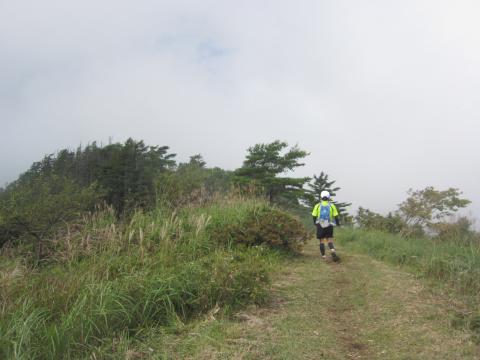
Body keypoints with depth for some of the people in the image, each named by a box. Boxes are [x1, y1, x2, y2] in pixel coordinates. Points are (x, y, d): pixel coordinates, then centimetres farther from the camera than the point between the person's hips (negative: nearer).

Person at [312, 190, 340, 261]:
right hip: (329, 226, 0)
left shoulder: (317, 206, -1)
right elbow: (336, 216, -2)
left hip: (320, 225, 0)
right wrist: (338, 223, 14)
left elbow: (314, 216, 1)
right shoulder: (332, 205, -1)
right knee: (330, 240, 7)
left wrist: (315, 222, 19)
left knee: (322, 241, 10)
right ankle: (332, 251, -19)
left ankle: (323, 256, 9)